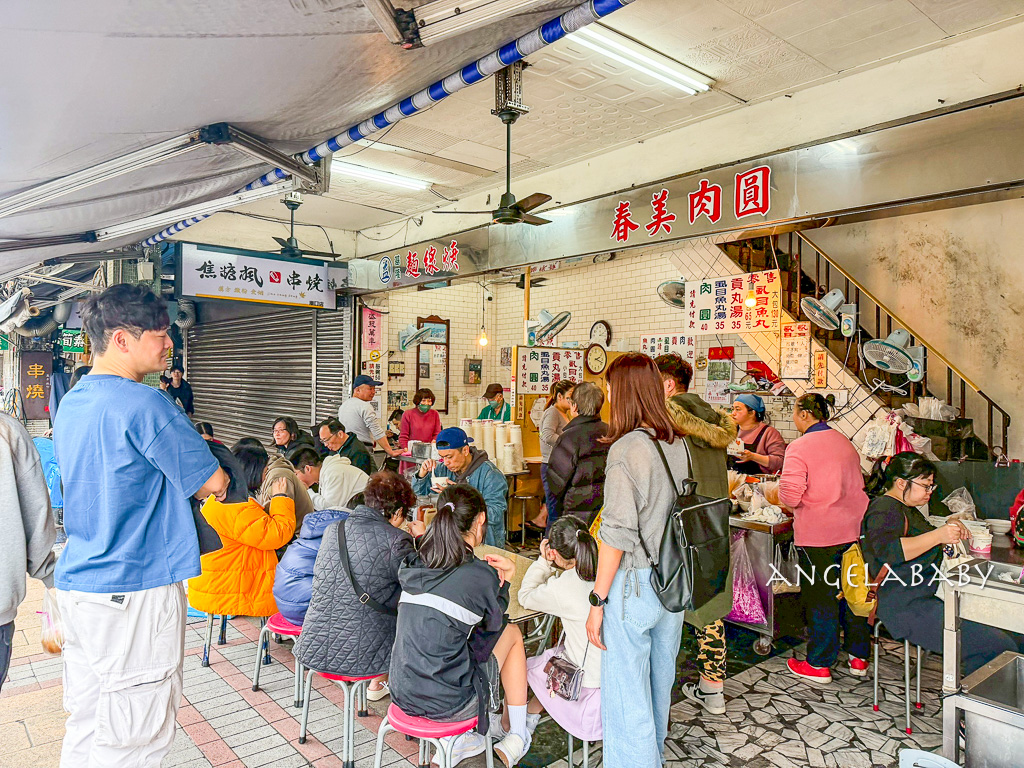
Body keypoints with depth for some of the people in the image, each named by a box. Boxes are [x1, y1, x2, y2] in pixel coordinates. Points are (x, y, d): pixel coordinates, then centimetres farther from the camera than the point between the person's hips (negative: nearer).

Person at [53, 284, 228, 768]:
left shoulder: (71, 403, 10)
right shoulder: (143, 404, -19)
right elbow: (213, 485, -14)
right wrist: (204, 483, 6)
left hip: (77, 583, 9)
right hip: (134, 591, -9)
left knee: (85, 724, 19)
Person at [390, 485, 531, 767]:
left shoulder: (414, 566, 0)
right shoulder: (480, 576, -16)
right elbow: (493, 623, 3)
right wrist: (507, 575, 13)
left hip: (402, 694, 6)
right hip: (446, 703, -5)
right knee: (512, 633, 14)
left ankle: (456, 741, 26)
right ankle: (518, 736, 27)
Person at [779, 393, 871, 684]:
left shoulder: (799, 448, -14)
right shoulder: (845, 442, 9)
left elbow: (790, 496, -19)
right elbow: (852, 484, 18)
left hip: (818, 535, -7)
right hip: (855, 528, 7)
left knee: (820, 597, 4)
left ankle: (819, 665, 16)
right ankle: (859, 658, 29)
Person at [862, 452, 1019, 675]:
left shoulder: (906, 508, 21)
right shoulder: (884, 509, -13)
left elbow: (923, 544, 34)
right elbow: (887, 550, -30)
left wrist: (950, 528, 15)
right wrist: (938, 535, -30)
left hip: (926, 598, 11)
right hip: (908, 608, -11)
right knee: (1000, 647, -15)